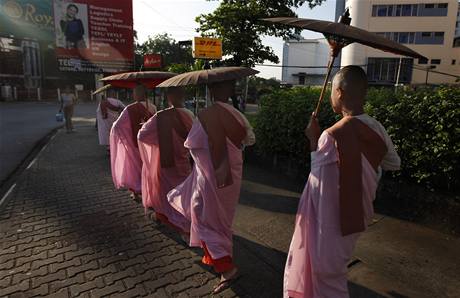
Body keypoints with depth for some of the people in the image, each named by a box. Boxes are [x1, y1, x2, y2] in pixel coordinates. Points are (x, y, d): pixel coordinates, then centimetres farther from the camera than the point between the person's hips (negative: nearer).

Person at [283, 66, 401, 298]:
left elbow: (319, 181, -23)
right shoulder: (377, 130, -4)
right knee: (335, 271, 28)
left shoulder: (332, 136, -28)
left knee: (326, 276, 14)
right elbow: (394, 164, 15)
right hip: (357, 215, 7)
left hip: (331, 220, -7)